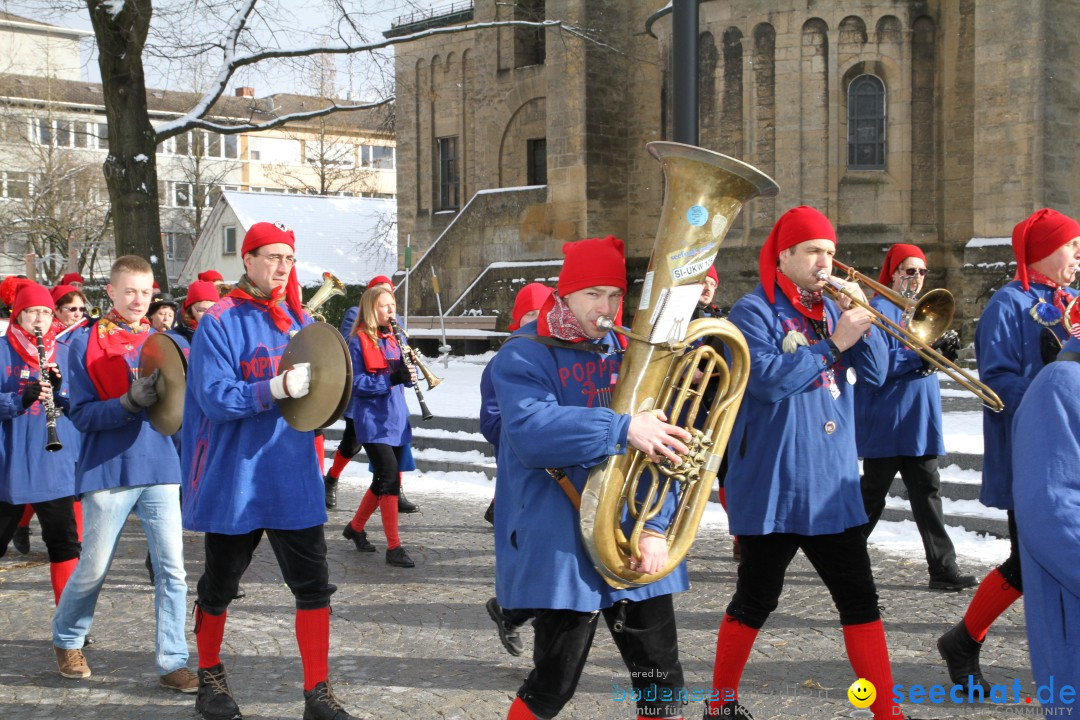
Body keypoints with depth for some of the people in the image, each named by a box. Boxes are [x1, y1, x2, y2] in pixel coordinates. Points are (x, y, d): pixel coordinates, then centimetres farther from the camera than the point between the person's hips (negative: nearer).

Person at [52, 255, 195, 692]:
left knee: (172, 568, -2)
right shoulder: (86, 344, -1)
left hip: (159, 467, 3)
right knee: (93, 569, 8)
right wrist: (130, 403, -23)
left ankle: (172, 662, 6)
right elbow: (82, 415, -7)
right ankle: (66, 640, 34)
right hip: (108, 470, -3)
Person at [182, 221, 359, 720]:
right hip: (235, 479, -4)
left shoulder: (300, 320, 8)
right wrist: (277, 388, -29)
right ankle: (209, 680, 34)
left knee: (314, 585, 1)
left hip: (294, 480, 4)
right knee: (219, 585, 13)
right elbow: (215, 398, -18)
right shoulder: (220, 322, -9)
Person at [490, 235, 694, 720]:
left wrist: (655, 526, -11)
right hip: (563, 544, -5)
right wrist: (623, 429, -33)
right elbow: (530, 430, -25)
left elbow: (660, 438, 1)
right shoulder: (524, 357, -6)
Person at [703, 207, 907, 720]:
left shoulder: (830, 308, 12)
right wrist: (834, 341, -23)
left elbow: (874, 374, 5)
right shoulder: (754, 312, -8)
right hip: (773, 486, -6)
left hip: (832, 484, 6)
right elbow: (768, 379, -23)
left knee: (860, 599, 5)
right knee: (755, 600, 8)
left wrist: (860, 317, -9)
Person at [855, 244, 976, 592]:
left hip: (918, 420, 8)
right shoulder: (879, 309, -10)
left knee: (927, 492, 5)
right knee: (873, 495, 2)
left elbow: (926, 363, 17)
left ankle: (943, 569, 6)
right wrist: (918, 357, -26)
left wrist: (943, 351, -4)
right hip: (885, 420, -8)